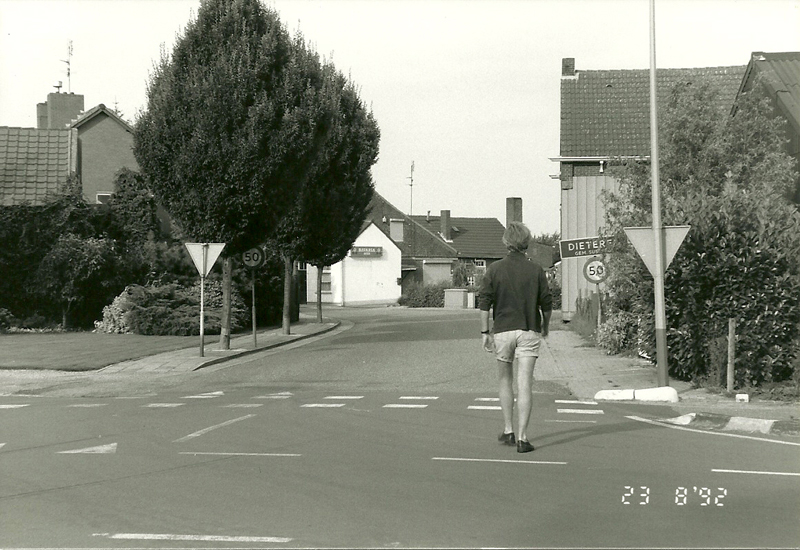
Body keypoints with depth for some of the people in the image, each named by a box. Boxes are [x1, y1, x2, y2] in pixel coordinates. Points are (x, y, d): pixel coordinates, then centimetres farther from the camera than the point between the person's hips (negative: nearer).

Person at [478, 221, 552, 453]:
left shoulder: (495, 269, -1)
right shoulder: (536, 270, -1)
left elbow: (484, 302, -4)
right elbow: (547, 303, 4)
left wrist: (485, 332, 1)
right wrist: (545, 326, 21)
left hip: (503, 330, 1)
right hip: (529, 331, -1)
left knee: (505, 381, 18)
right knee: (524, 384, -4)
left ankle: (508, 431, 20)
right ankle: (522, 437, -10)